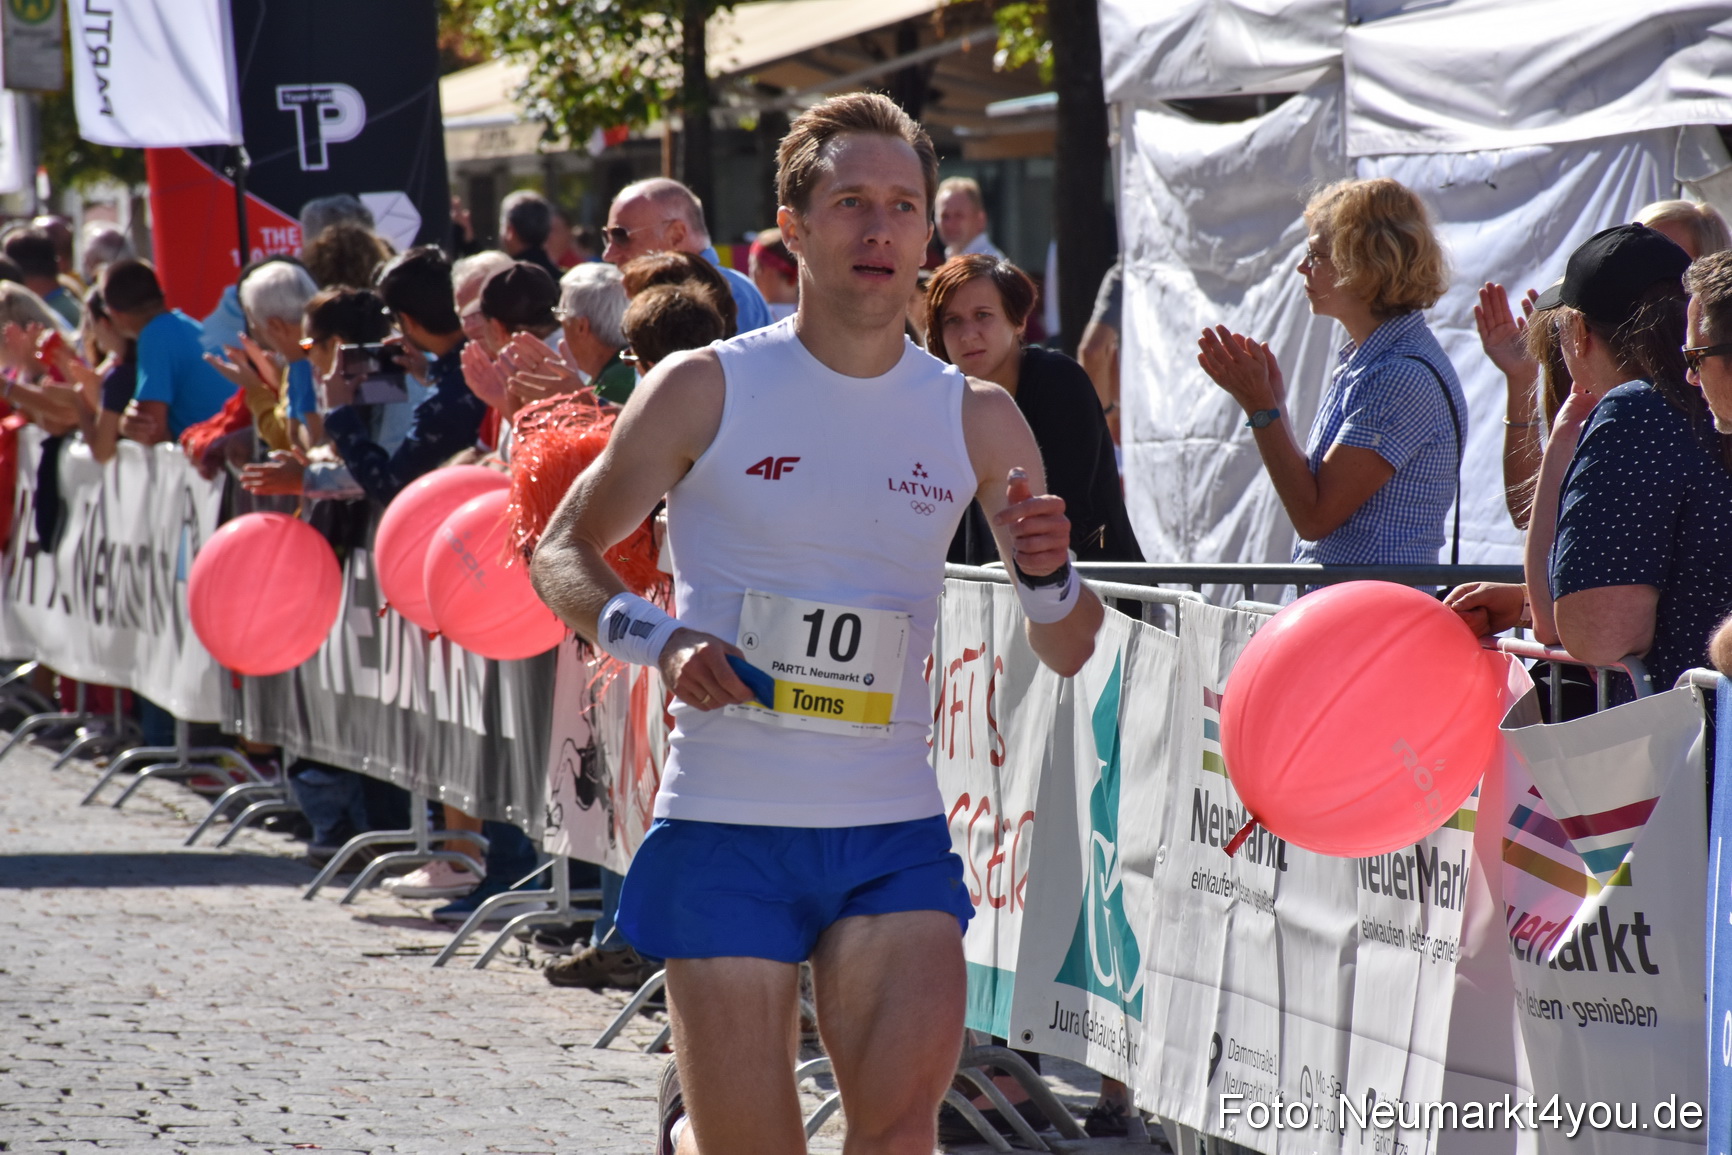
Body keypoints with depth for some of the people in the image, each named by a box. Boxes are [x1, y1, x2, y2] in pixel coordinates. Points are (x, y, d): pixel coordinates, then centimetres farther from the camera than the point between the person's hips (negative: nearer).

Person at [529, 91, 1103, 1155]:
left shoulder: (978, 419, 5)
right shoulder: (704, 390, -3)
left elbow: (1069, 651, 9)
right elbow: (562, 554, 3)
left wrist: (1047, 575, -14)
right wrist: (656, 639, -17)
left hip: (894, 834, 2)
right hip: (726, 826, -2)